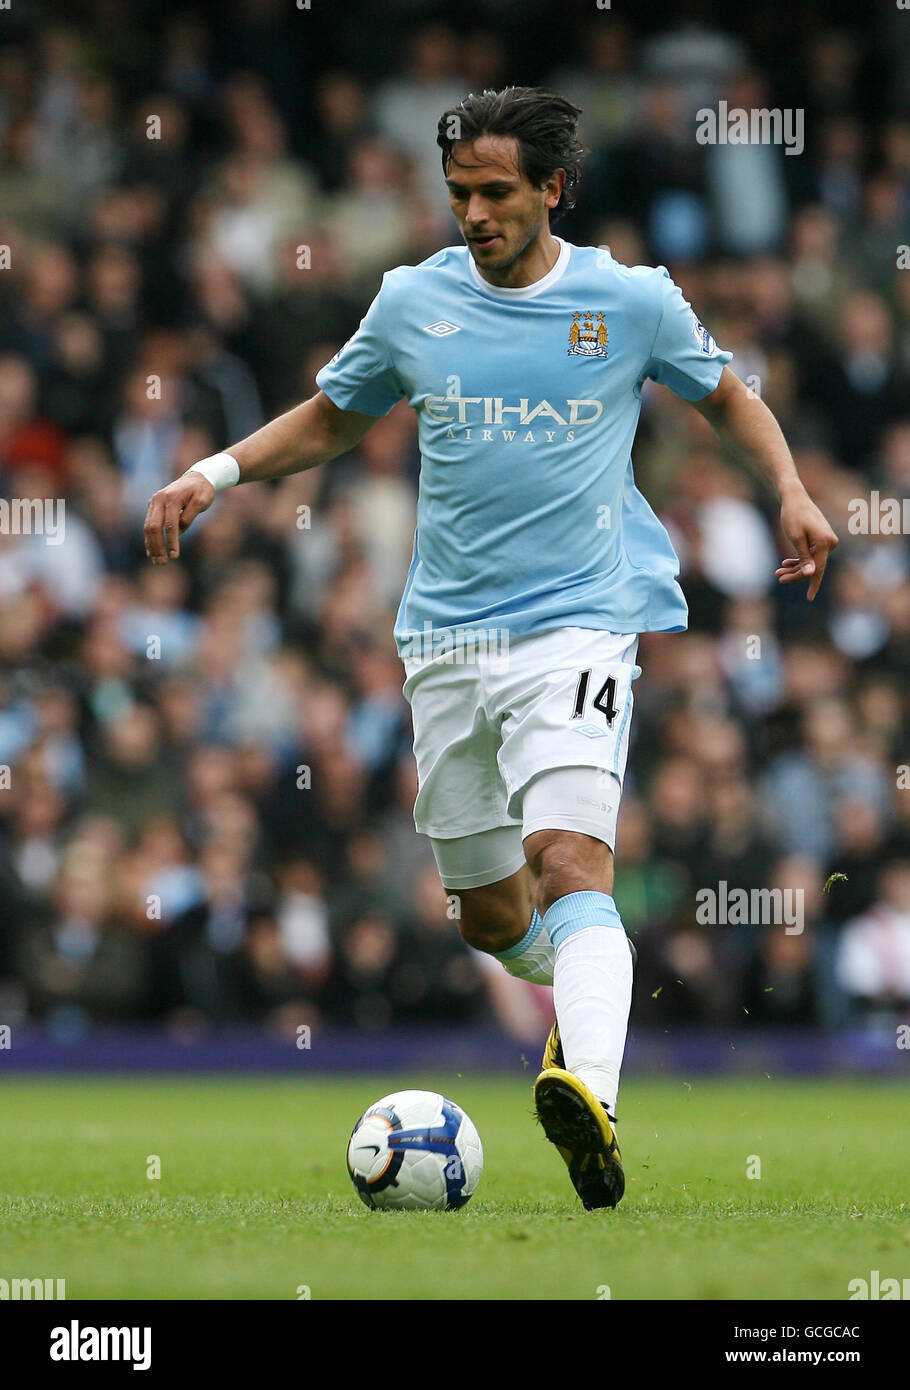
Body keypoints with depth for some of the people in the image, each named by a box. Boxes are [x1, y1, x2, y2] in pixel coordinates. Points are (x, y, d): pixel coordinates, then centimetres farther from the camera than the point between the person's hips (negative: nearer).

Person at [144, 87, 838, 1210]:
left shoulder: (634, 301, 1)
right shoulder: (413, 302, 5)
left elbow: (726, 396, 18)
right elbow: (331, 419, 21)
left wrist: (791, 490, 2)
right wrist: (216, 472, 7)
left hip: (578, 624, -4)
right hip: (446, 639, 4)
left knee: (569, 857, -26)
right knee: (490, 913, 10)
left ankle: (589, 1091, -44)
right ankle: (578, 995, 42)